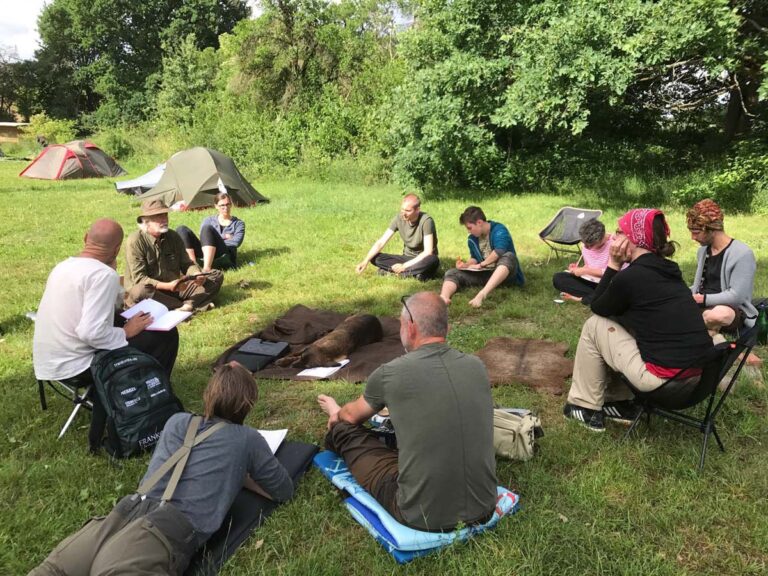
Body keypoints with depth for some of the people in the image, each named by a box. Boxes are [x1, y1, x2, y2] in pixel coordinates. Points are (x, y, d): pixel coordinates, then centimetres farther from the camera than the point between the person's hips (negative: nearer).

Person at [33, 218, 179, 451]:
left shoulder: (64, 266, 7)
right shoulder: (102, 274, -20)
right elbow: (91, 332, -29)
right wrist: (126, 333, -13)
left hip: (48, 363, 9)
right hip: (75, 368, -9)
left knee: (120, 320, 27)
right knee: (165, 334, -6)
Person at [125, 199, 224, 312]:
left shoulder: (173, 236, 4)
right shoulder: (135, 241, -13)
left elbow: (186, 264, 8)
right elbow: (139, 278, -19)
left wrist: (197, 275, -16)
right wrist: (168, 286, -32)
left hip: (176, 288, 6)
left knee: (217, 275, -5)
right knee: (140, 291, -41)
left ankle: (187, 304, -30)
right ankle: (185, 306, -26)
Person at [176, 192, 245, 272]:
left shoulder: (239, 223, 14)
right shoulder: (209, 220, 20)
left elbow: (236, 243, -4)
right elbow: (203, 237, 2)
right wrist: (224, 237, -4)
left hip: (225, 259, -3)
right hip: (204, 254, 3)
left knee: (207, 228, -28)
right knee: (182, 229, -13)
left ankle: (207, 269, -45)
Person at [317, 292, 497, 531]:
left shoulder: (391, 373, -13)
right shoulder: (477, 367, -2)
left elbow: (352, 416, 10)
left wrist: (336, 417, 35)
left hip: (422, 518, -4)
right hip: (483, 510, 4)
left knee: (345, 429, 17)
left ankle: (334, 433, 50)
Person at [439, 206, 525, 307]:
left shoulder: (499, 230, -11)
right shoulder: (472, 239, 8)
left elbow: (499, 252, -27)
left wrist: (481, 265, -16)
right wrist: (465, 265, 1)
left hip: (504, 273, -6)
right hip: (485, 274, 6)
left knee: (509, 256, -38)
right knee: (452, 273, -9)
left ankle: (482, 294, -57)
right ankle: (444, 297, -47)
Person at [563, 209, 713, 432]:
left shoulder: (630, 277, -15)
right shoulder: (667, 269, 11)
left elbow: (597, 308, 4)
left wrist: (613, 265, 1)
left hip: (666, 377, -8)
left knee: (594, 325, 6)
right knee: (620, 322, 24)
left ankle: (585, 407, 16)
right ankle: (620, 402, 30)